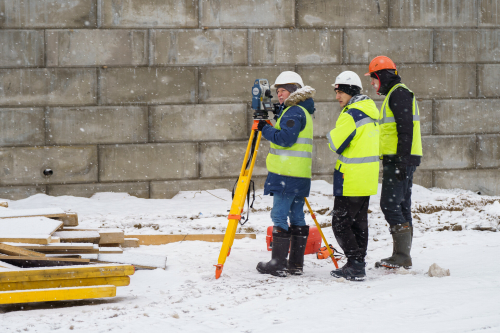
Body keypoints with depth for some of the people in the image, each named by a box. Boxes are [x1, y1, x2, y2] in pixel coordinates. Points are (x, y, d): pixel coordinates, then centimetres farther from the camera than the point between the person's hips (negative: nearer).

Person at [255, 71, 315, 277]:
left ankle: (278, 264, -9)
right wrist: (277, 115, 17)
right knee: (296, 216, 9)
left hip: (287, 174, -10)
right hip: (301, 175, 10)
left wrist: (265, 129, -10)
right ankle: (296, 264, 10)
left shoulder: (293, 112, -12)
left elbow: (285, 138, -20)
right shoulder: (304, 111, 19)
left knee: (279, 216, -8)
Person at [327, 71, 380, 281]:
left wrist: (330, 136, 4)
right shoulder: (371, 111, 11)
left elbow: (336, 144, -15)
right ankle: (358, 264, 18)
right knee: (359, 222, 15)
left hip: (351, 180, -9)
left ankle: (355, 267, -9)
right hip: (368, 179, 9)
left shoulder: (352, 114, -18)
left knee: (341, 223, -5)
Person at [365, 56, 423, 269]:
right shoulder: (394, 95, 22)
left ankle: (402, 257, -12)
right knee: (401, 207, 11)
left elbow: (406, 129, -19)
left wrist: (401, 159, -23)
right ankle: (402, 256, 13)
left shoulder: (399, 94, -11)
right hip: (397, 160, 11)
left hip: (400, 159, -11)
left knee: (389, 205, -12)